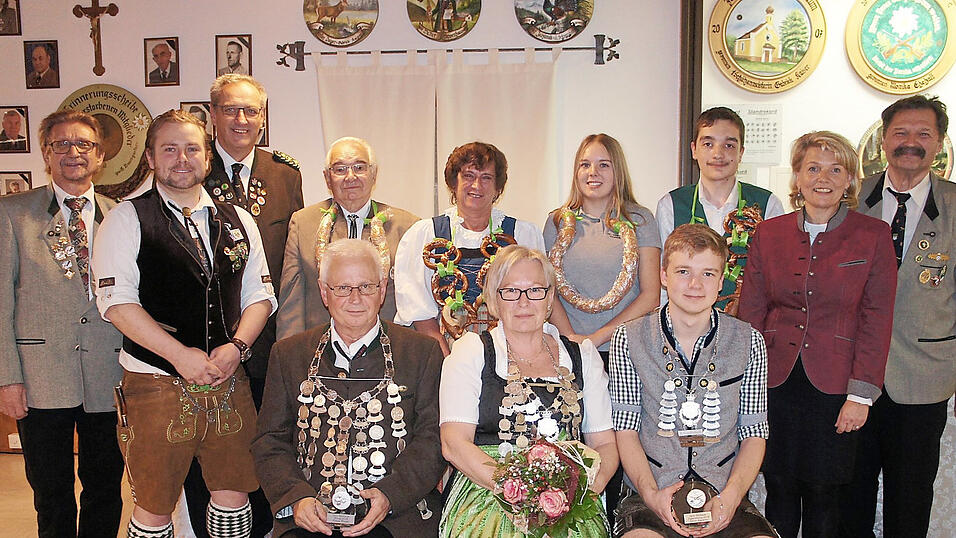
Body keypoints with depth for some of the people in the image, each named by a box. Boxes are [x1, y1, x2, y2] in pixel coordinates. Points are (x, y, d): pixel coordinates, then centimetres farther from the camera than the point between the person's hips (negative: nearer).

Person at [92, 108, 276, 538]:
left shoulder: (238, 221, 12)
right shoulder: (127, 219, 0)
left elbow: (260, 293, 10)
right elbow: (116, 302, -10)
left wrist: (236, 346, -7)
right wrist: (181, 356, -16)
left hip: (229, 381, 4)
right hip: (157, 385, -3)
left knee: (234, 494, 10)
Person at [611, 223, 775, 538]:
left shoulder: (749, 343, 6)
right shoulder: (628, 339, 2)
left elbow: (754, 434, 7)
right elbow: (626, 430, 2)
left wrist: (731, 495, -10)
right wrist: (652, 494, -13)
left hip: (725, 500, 2)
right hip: (651, 494, -1)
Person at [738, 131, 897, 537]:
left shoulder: (873, 235, -1)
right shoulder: (769, 233, 4)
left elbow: (876, 320, -3)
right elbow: (751, 311, 5)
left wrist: (861, 394, -8)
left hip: (834, 385, -1)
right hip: (775, 382, 1)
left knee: (823, 491, 10)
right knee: (779, 488, 10)